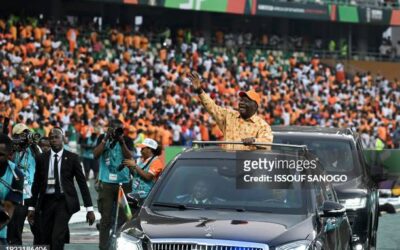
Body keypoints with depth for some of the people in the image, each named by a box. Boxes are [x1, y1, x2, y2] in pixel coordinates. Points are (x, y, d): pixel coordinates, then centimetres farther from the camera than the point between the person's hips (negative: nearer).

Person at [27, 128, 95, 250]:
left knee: (57, 237, -17)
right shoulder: (42, 159, 7)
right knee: (45, 240, 4)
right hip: (47, 202, 3)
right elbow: (36, 184, 12)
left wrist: (89, 208, -4)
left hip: (64, 201, -3)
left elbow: (82, 183, 0)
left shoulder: (72, 158, 0)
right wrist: (31, 207, 10)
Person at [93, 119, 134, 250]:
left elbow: (129, 157, -6)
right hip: (106, 183, 0)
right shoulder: (102, 138, 8)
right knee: (106, 217, -3)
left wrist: (121, 141, -15)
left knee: (123, 217, -1)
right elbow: (96, 154, -4)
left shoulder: (127, 140, 5)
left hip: (124, 183, 0)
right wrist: (106, 139, -10)